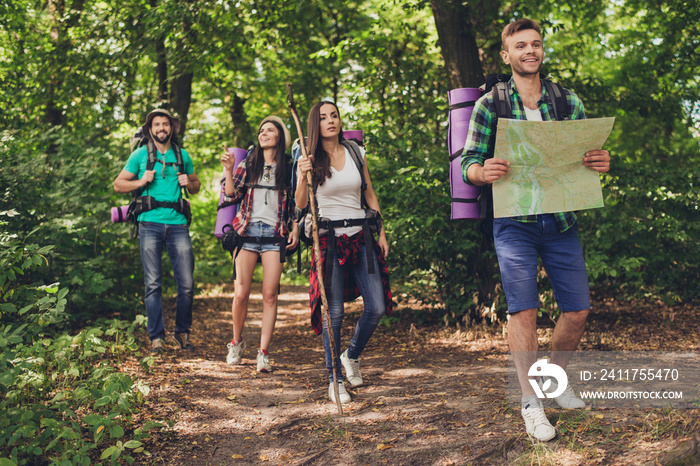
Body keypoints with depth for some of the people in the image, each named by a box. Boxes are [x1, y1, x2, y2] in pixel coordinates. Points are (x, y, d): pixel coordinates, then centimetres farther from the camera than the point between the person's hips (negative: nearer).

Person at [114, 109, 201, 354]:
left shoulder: (182, 156, 14)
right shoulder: (140, 154, 9)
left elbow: (196, 186, 25)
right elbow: (118, 185, 12)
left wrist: (188, 183, 2)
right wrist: (141, 182, -5)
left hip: (178, 224, 2)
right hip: (150, 224, -1)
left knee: (187, 283, -2)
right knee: (153, 284, -2)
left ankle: (182, 331, 16)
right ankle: (156, 336, 5)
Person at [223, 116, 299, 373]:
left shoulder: (288, 167, 9)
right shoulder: (248, 164, 11)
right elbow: (230, 195, 4)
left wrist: (295, 229, 2)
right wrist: (229, 169, -7)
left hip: (275, 234, 0)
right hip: (248, 231, 1)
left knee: (270, 295, -6)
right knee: (240, 294, -6)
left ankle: (263, 353, -1)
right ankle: (236, 342, 18)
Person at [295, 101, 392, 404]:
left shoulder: (356, 153, 10)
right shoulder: (311, 159, 0)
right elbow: (300, 204, -5)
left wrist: (381, 232, 12)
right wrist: (303, 178, -23)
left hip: (360, 237, 4)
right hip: (329, 239, -3)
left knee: (377, 307, -2)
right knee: (334, 311, -5)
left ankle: (352, 355, 25)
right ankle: (334, 380, 8)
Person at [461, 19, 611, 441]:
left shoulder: (569, 102, 9)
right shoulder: (489, 105, 1)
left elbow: (587, 155, 13)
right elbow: (468, 164, -1)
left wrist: (600, 164, -11)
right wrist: (483, 172, -24)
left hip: (561, 220, 4)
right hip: (514, 221, -3)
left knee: (578, 310, 6)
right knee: (524, 310, -6)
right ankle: (531, 402, 9)